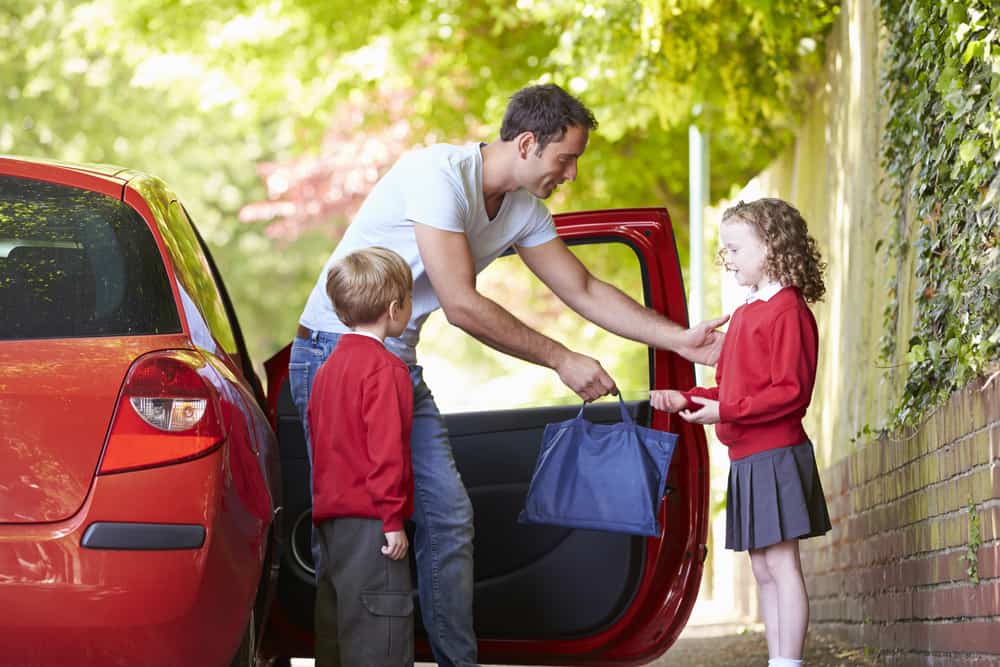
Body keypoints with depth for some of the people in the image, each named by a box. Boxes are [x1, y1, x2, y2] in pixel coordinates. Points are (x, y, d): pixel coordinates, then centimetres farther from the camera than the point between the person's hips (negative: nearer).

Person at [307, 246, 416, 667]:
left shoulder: (330, 367, 15)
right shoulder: (386, 368, -12)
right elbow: (386, 448, -18)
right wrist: (393, 518, -17)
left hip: (332, 515, 9)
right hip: (370, 518, -9)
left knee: (351, 624, 13)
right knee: (383, 624, -8)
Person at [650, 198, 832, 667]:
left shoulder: (788, 311, -12)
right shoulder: (744, 314, 17)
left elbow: (791, 392, -18)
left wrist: (724, 412, -20)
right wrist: (688, 399, 5)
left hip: (775, 455, -9)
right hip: (745, 457, 9)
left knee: (780, 562, -8)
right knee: (763, 570, 11)